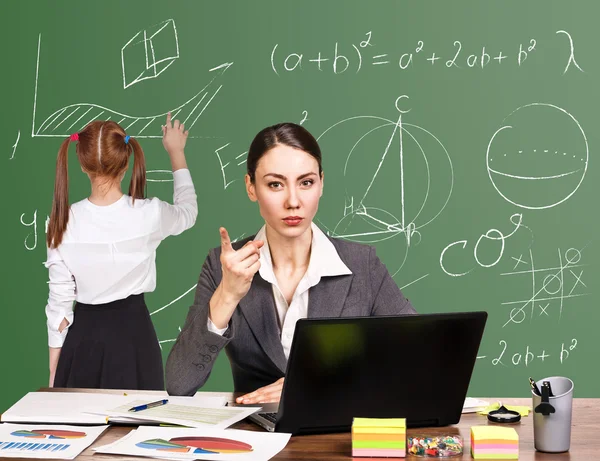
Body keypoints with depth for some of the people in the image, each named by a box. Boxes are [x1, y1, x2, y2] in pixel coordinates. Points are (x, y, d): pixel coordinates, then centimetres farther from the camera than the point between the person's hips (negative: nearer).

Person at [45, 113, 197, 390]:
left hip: (83, 337, 1)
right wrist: (176, 152, 26)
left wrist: (54, 376, 7)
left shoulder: (64, 222, -10)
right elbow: (188, 211, 13)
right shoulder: (148, 214, -12)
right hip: (133, 331, -1)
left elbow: (59, 300, -4)